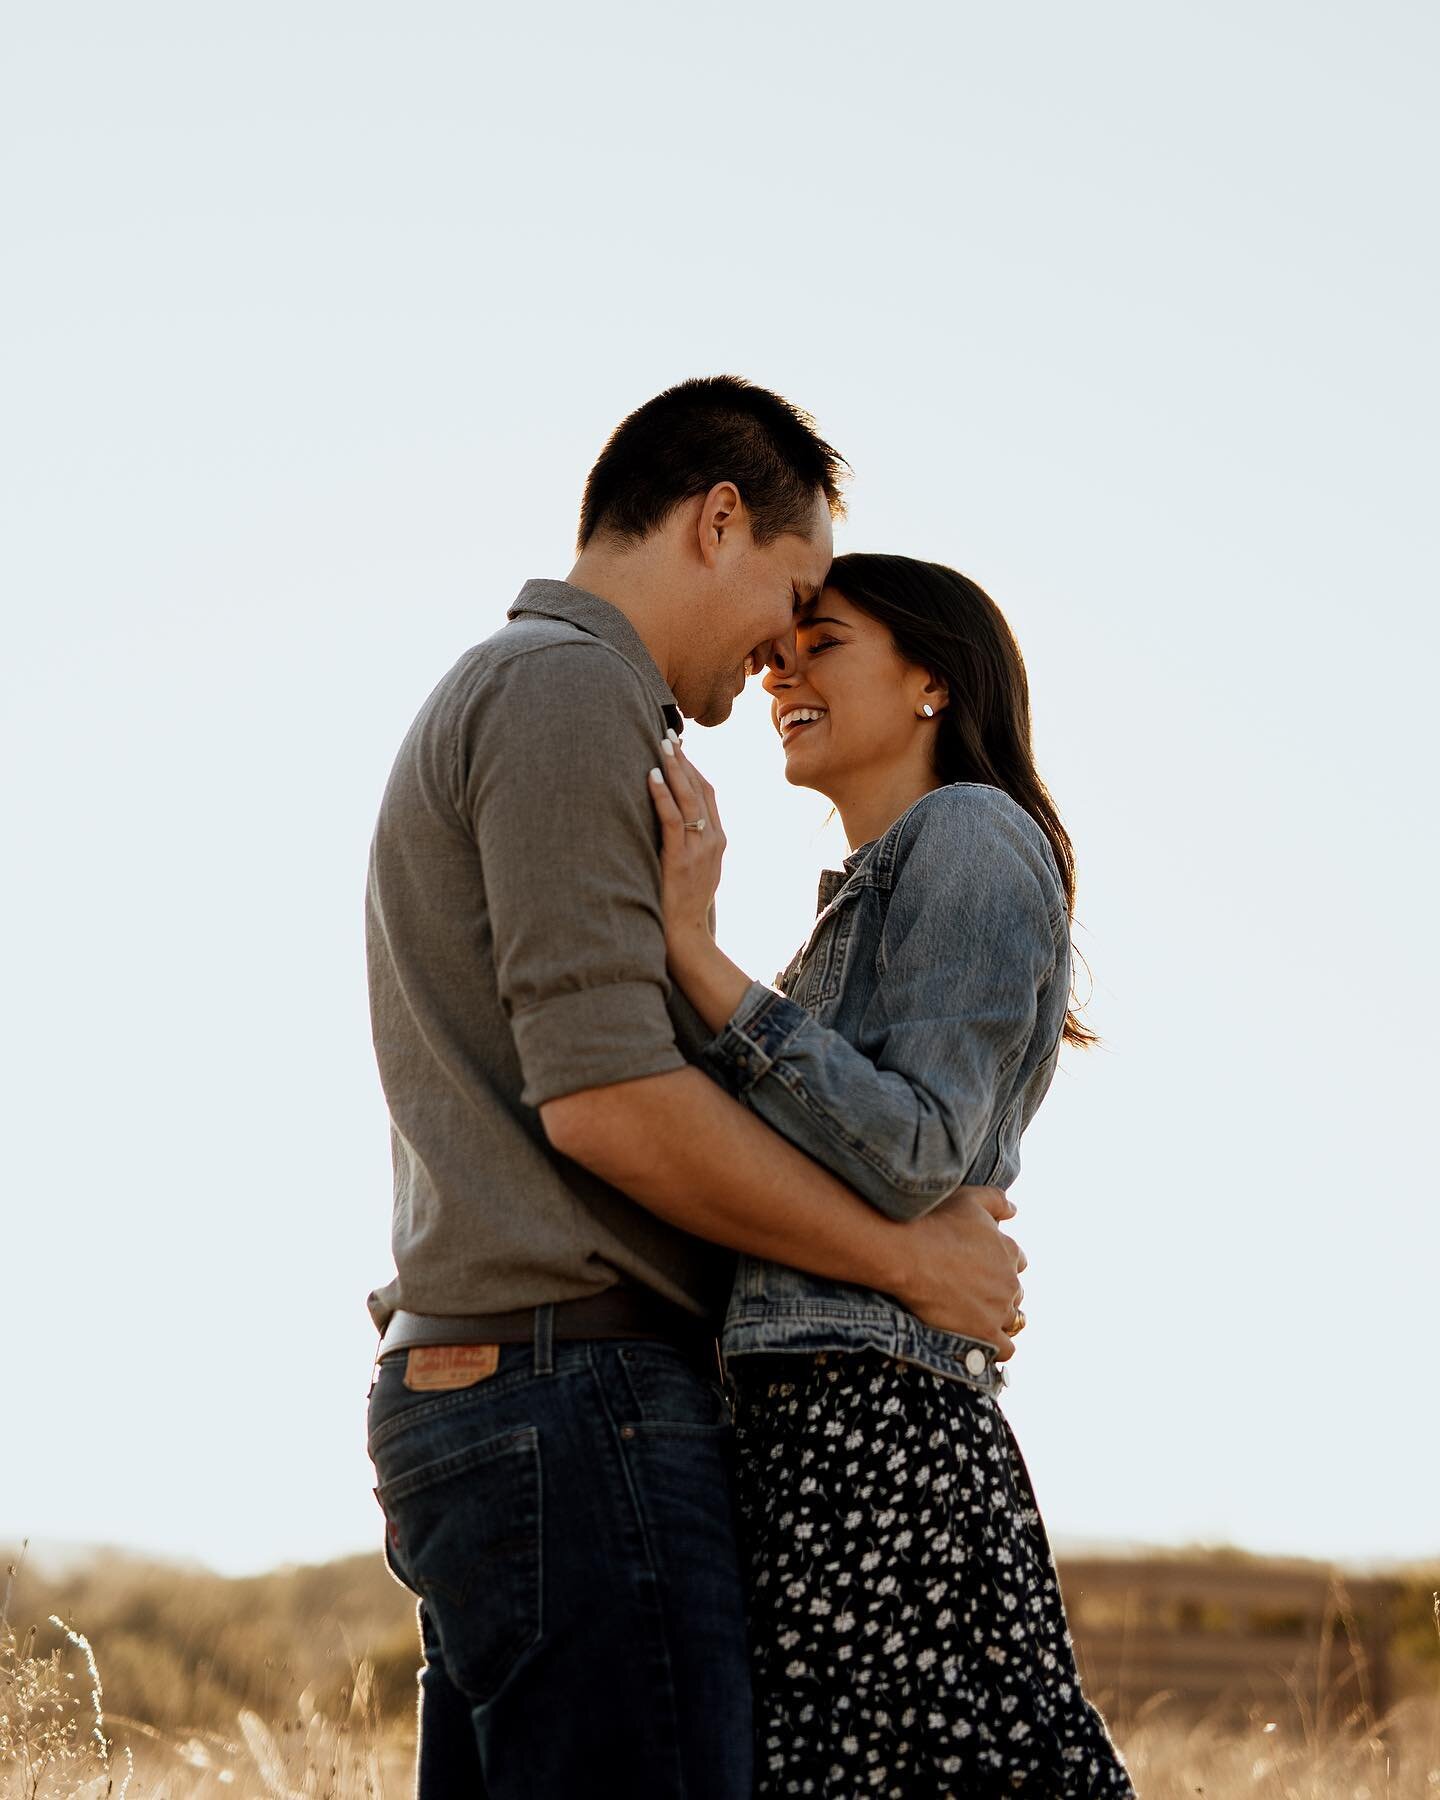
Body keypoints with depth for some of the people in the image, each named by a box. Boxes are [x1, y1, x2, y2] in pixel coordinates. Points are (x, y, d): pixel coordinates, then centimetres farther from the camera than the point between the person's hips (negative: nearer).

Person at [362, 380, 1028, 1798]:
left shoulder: (492, 697, 25)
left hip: (464, 1390, 10)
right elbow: (603, 1093, -18)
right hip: (574, 1394, -10)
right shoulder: (568, 689, -7)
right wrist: (910, 1258, -8)